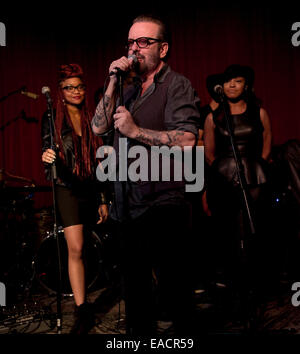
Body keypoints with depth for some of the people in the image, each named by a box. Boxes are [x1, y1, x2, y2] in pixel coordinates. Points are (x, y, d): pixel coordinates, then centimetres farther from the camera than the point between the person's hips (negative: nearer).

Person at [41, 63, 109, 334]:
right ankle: (82, 311, -5)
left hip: (91, 189, 4)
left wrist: (103, 199, 11)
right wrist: (49, 158, -31)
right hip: (68, 189, -4)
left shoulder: (90, 120, 11)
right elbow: (48, 150, -5)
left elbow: (98, 164, 12)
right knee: (75, 248, -12)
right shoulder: (53, 119, 2)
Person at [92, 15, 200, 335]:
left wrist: (134, 130, -15)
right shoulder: (128, 90, 16)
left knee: (173, 293, 3)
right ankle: (139, 332, 38)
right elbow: (98, 127, 5)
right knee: (134, 289, 21)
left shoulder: (176, 85, -6)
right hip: (128, 208, 7)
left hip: (163, 208, -7)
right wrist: (113, 83, -4)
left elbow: (185, 141, -19)